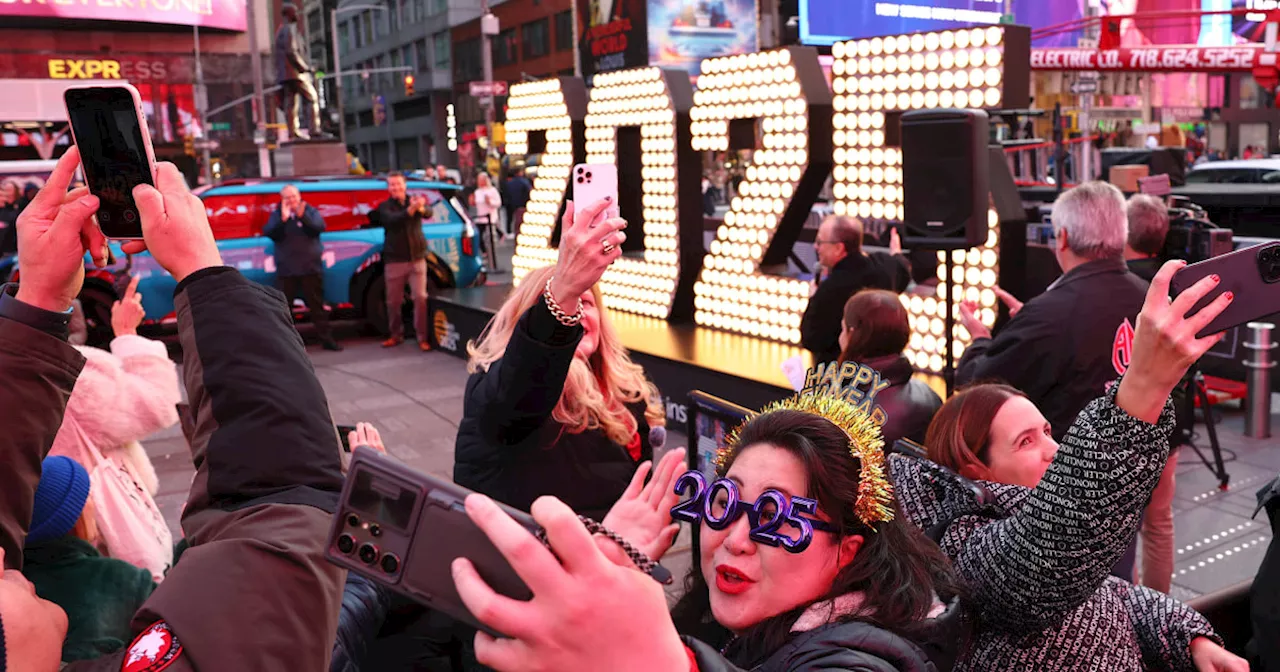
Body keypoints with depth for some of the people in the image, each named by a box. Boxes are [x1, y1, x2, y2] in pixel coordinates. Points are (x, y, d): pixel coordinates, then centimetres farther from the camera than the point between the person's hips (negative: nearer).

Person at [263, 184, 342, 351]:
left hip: (310, 267, 0)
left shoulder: (310, 211, 6)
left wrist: (303, 216, -25)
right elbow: (268, 233, -9)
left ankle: (326, 338, 10)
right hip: (286, 269, 0)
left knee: (317, 305, 5)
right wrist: (283, 218, -21)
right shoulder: (277, 215, 6)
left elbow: (319, 227, -11)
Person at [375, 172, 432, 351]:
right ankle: (396, 335, 23)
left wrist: (421, 208, -43)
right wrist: (411, 209, -40)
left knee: (420, 298, -5)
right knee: (393, 301, 7)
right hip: (394, 261, 0)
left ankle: (422, 337, 2)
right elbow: (392, 220, -22)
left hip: (417, 259, 1)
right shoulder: (385, 207, 0)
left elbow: (428, 213, -17)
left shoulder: (414, 201, 5)